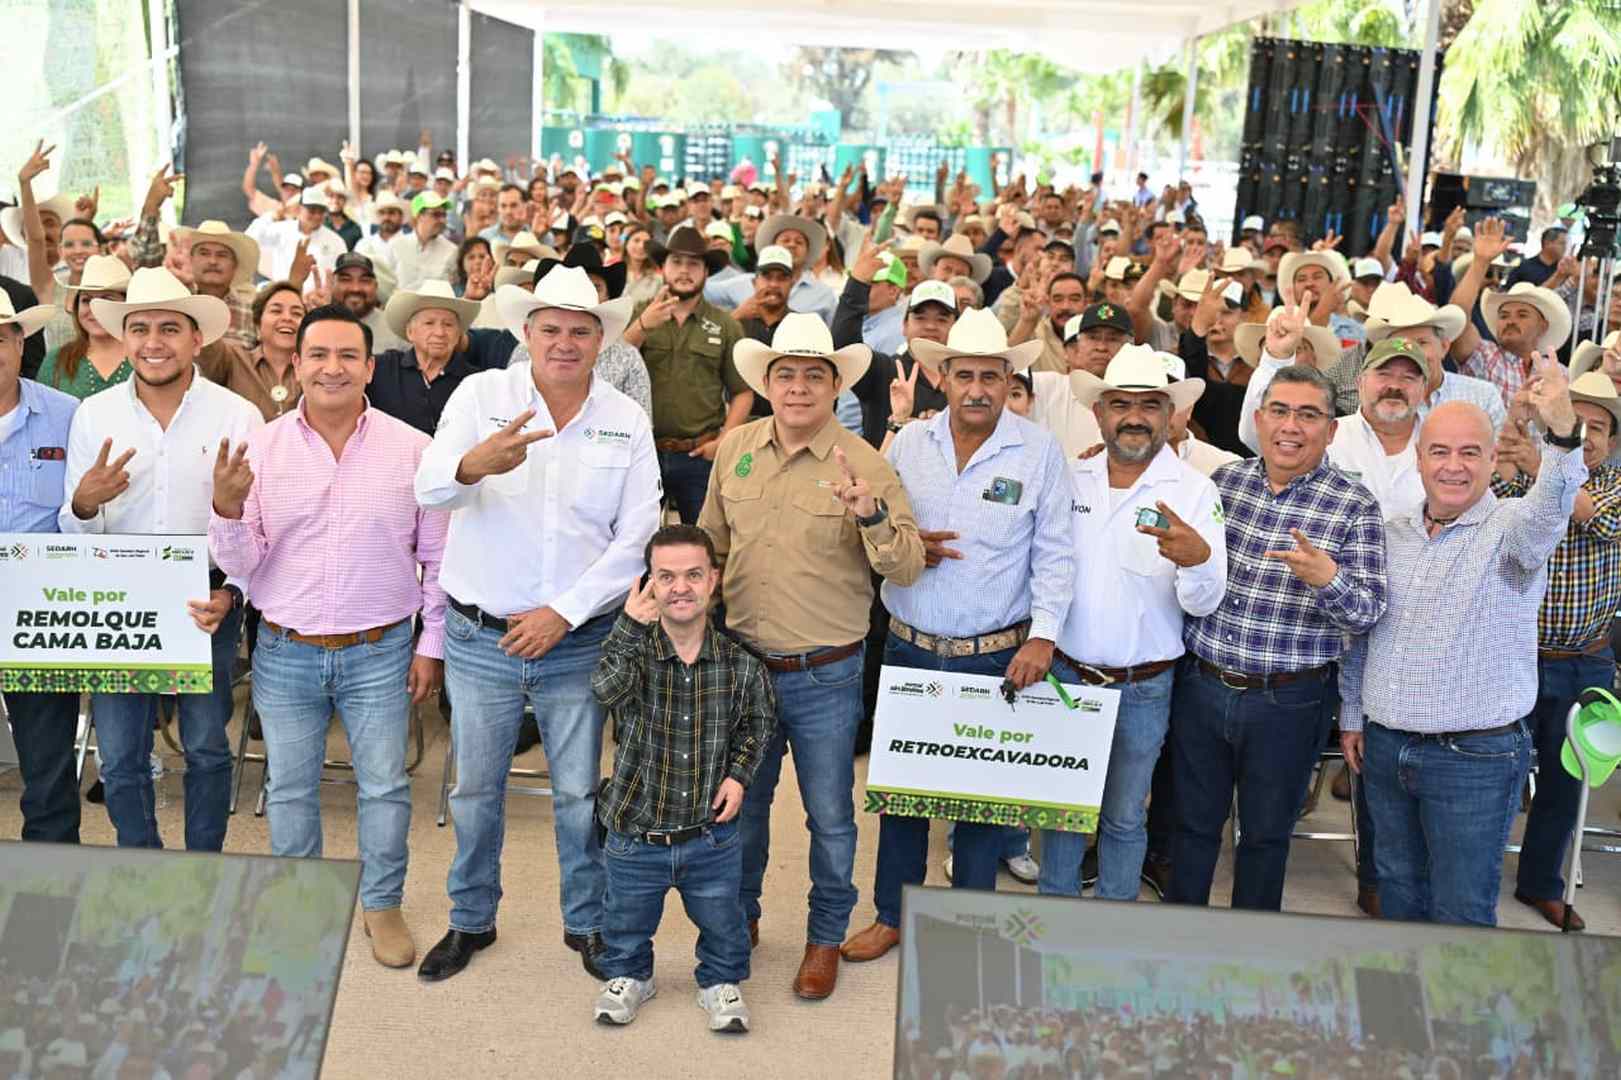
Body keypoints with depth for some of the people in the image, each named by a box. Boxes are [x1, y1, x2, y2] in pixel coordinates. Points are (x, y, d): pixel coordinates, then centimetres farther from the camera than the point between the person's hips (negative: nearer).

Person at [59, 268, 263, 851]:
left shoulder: (238, 415, -4)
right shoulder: (93, 415, 2)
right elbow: (75, 534, 4)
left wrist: (230, 592, -18)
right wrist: (84, 503, -18)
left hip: (207, 602, -2)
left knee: (207, 748, 9)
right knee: (119, 757, 7)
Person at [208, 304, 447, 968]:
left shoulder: (412, 449, -6)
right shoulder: (260, 449, -3)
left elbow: (437, 558, 0)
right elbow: (242, 565, -2)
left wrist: (431, 646, 0)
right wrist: (227, 506, -21)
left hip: (380, 652, -1)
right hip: (285, 653, 2)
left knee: (385, 785, 7)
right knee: (290, 788, 14)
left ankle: (382, 904, 28)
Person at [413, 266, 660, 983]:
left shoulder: (627, 422, 0)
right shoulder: (480, 395, -4)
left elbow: (636, 539, -3)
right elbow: (430, 490, -18)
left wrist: (564, 613, -12)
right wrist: (475, 464, -41)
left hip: (578, 643, 1)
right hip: (480, 639, 0)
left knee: (579, 793, 11)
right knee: (475, 789, 14)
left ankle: (588, 924, 30)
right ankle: (471, 921, 34)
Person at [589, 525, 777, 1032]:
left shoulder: (741, 664, -10)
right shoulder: (633, 651, -15)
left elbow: (758, 722, 9)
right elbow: (605, 689, -38)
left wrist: (739, 775, -5)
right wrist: (631, 627, -50)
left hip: (711, 835, 1)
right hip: (635, 834, 0)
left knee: (721, 924, 18)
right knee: (627, 926, 21)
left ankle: (721, 982, 45)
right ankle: (628, 975, 49)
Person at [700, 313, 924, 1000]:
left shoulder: (864, 464, -11)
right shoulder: (733, 450, 1)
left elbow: (908, 569, -16)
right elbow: (710, 544, 14)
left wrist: (872, 516, -32)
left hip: (826, 677, -3)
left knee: (830, 818, 10)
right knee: (740, 803, 20)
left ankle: (826, 937, 31)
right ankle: (738, 918, 41)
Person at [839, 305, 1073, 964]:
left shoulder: (1039, 451, -5)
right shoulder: (908, 442, 2)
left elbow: (1054, 552, -4)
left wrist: (1043, 635, -12)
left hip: (997, 656, -2)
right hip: (909, 647, 3)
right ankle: (892, 915, 29)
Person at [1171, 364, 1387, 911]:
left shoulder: (1354, 506, -8)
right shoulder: (1224, 479, 2)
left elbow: (1368, 611, -14)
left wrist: (1326, 577, -33)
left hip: (1286, 701, -3)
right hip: (1200, 685, 3)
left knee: (1266, 834, 15)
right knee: (1193, 822, 16)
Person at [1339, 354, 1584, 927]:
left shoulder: (1509, 529, -10)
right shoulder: (1391, 533, 6)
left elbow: (1549, 511, -35)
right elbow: (1359, 632, 15)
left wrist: (1563, 432, -54)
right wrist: (1352, 716, 15)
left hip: (1476, 757, -5)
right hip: (1383, 747, 5)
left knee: (1461, 910, 6)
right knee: (1399, 890, 21)